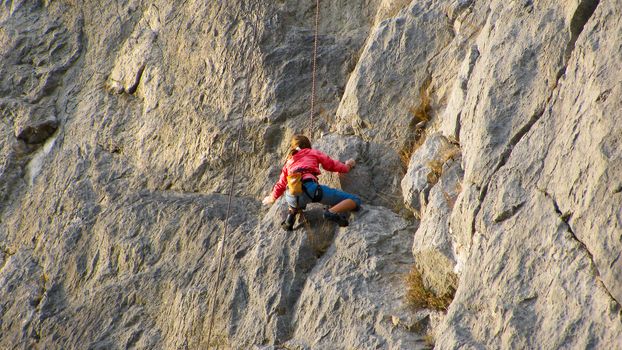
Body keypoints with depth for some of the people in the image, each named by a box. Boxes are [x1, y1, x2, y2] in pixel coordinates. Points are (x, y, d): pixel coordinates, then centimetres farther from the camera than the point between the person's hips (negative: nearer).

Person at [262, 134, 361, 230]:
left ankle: (292, 213, 12)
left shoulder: (288, 162, 34)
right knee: (354, 201, -5)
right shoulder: (313, 153, 25)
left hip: (292, 197, 5)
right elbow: (332, 164, 29)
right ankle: (332, 212, -30)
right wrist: (347, 166, 49)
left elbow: (281, 184, 41)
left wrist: (272, 198, 59)